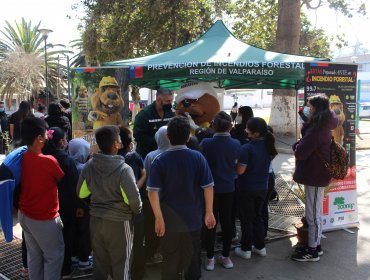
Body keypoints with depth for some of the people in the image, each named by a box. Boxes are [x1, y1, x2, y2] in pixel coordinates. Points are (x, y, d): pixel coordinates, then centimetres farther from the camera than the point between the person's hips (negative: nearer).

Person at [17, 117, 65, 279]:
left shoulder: (22, 158, -6)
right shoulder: (49, 161, -26)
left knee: (34, 254, 22)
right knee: (55, 255, 12)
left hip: (24, 214, 7)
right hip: (43, 219, -7)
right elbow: (64, 180, -8)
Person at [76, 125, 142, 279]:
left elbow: (81, 193, 6)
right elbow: (133, 198, -23)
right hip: (118, 222, -5)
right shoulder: (123, 169, -22)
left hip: (95, 219, 5)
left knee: (99, 262, 20)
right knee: (120, 265, 13)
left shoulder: (89, 166, -4)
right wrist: (137, 210, -3)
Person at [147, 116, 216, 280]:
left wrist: (159, 218, -10)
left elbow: (153, 192, -16)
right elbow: (208, 187, -8)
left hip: (170, 220, -1)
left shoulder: (160, 160, -12)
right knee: (192, 257, 20)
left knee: (170, 259, 16)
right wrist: (209, 213, 1)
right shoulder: (198, 158, -10)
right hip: (193, 219, 1)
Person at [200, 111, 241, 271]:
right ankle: (226, 257, 24)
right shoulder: (236, 144, -8)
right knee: (227, 222, 13)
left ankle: (210, 259, 16)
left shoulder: (206, 143, -15)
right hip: (229, 188, 2)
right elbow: (236, 165, 4)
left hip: (211, 188, -2)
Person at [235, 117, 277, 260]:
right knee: (257, 216, 21)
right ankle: (260, 246, 29)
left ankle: (246, 249, 19)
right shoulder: (268, 146, -3)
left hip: (246, 189, -6)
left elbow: (240, 171, -21)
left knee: (246, 218, 8)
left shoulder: (247, 148, -24)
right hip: (262, 187, 6)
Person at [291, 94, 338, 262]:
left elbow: (300, 152, -24)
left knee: (312, 215, 2)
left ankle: (312, 252, 14)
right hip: (316, 174, 10)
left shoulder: (317, 129, -22)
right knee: (315, 213, 19)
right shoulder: (321, 126, 10)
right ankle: (316, 245, 32)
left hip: (315, 176, -10)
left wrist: (297, 145, -6)